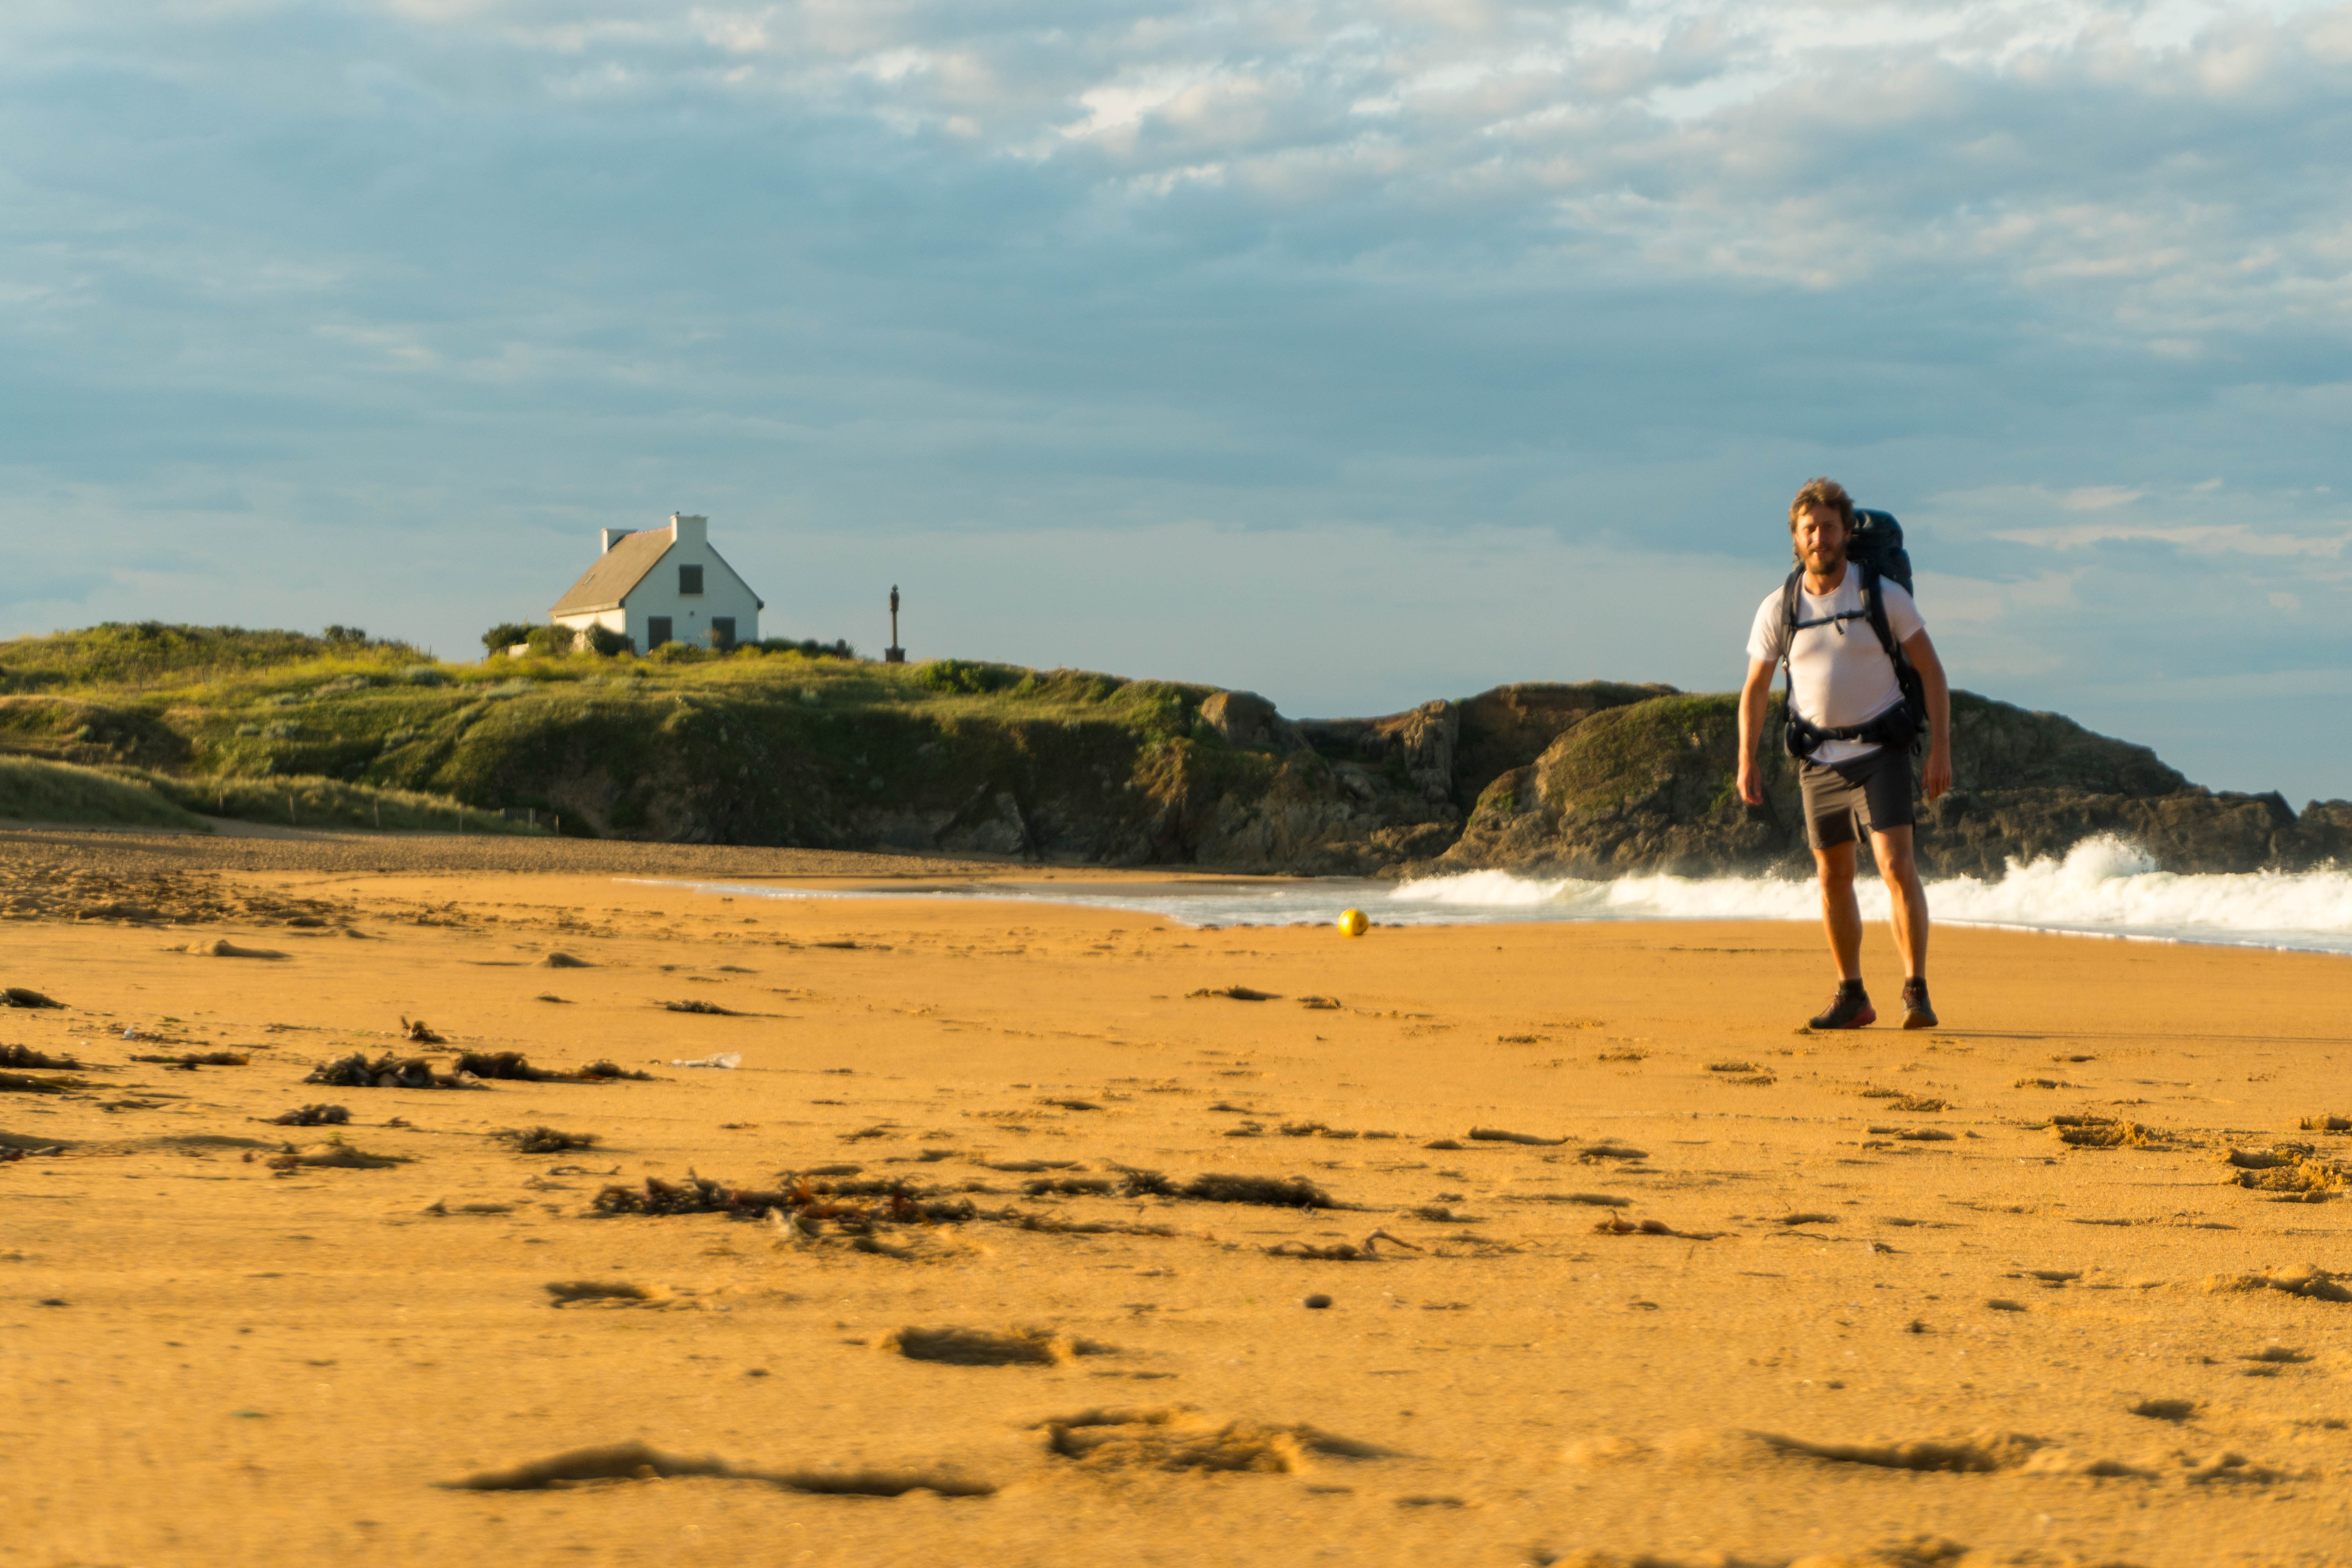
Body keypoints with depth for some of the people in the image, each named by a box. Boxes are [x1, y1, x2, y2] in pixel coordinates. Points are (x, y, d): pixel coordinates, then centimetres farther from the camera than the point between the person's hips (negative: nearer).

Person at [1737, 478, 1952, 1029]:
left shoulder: (1884, 596, -8)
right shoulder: (1779, 608, -2)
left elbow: (1930, 670, -3)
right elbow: (1755, 688, 7)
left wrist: (1941, 749, -10)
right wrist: (1746, 763, -1)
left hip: (1880, 751, -3)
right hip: (1819, 758, 3)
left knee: (1897, 865, -17)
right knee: (1834, 878, 9)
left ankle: (1916, 993, -14)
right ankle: (1852, 997, 20)